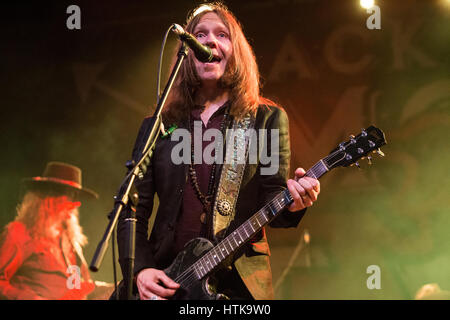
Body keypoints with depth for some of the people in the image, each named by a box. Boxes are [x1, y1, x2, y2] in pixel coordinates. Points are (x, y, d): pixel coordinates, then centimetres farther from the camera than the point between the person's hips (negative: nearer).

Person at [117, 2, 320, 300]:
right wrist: (140, 269, -7)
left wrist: (292, 203, -21)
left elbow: (272, 201, 1)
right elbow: (133, 209, 8)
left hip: (239, 283, -1)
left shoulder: (267, 118, 6)